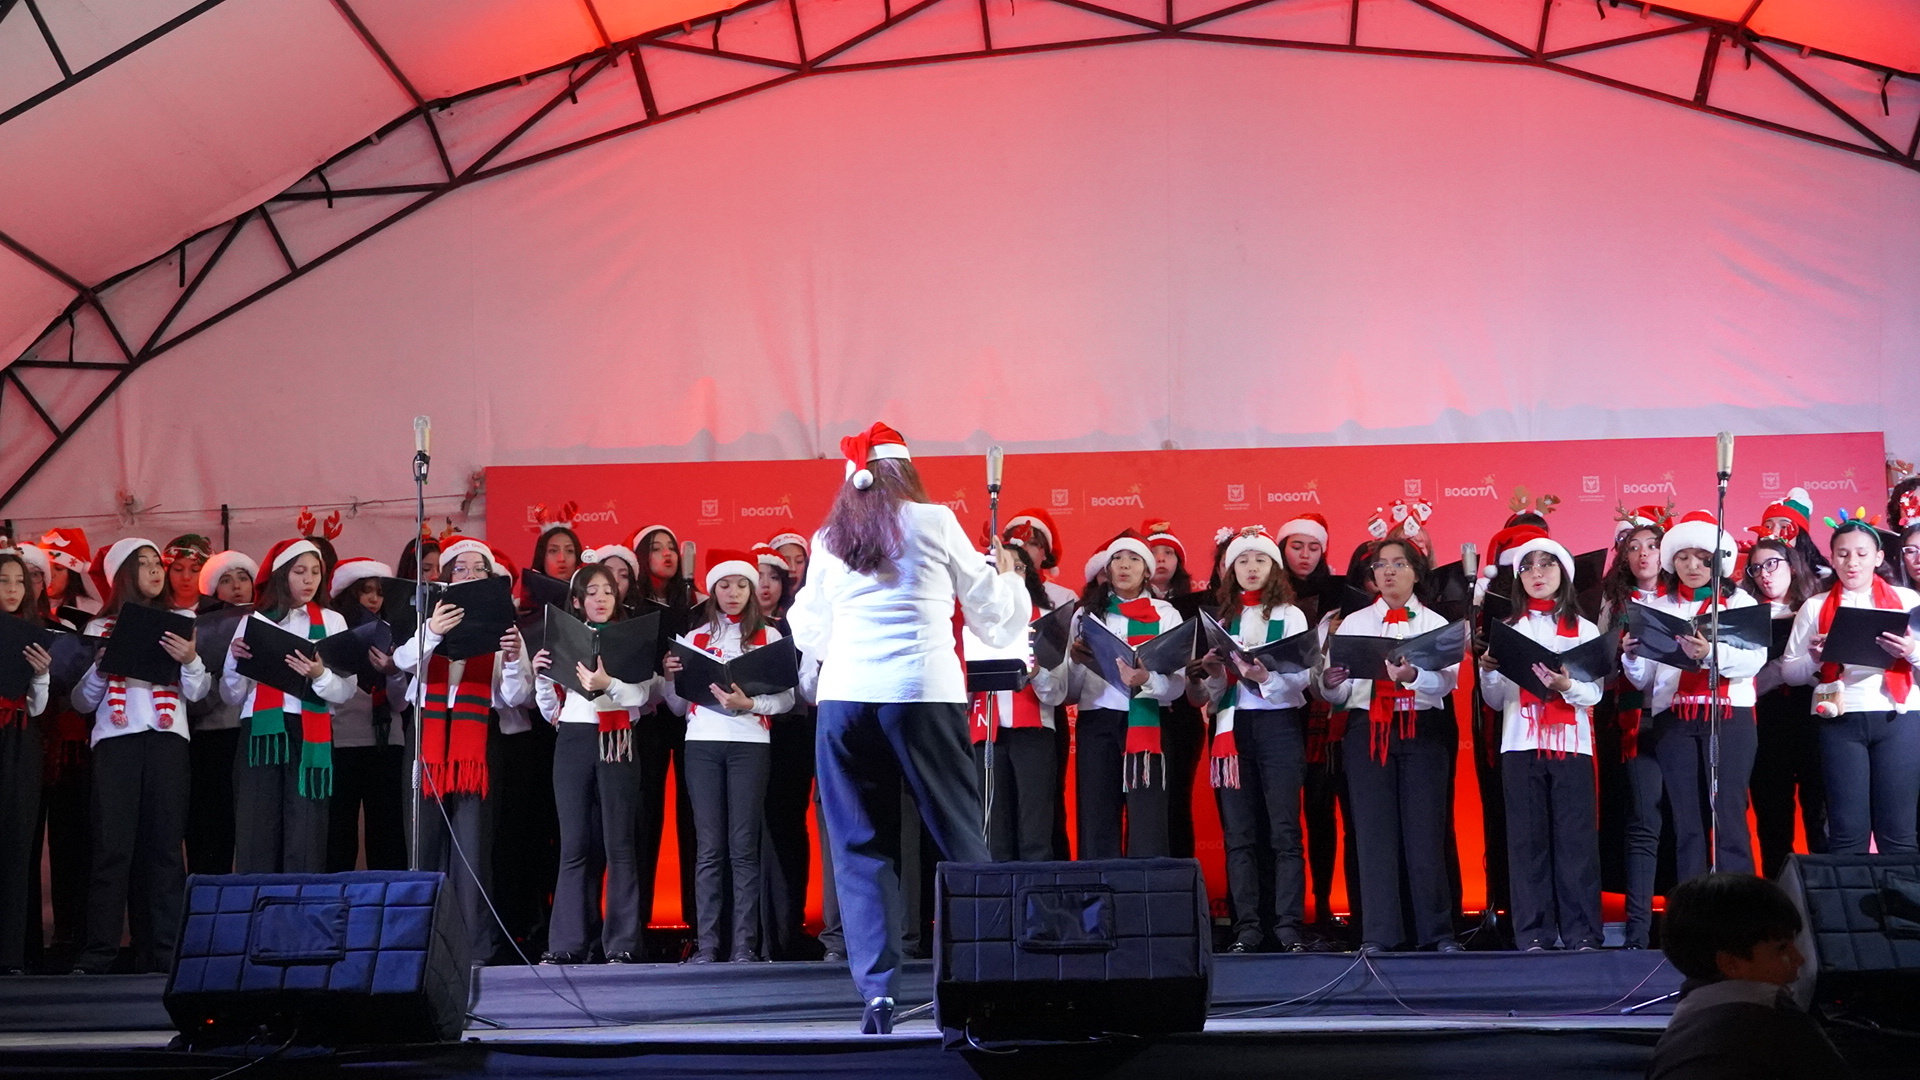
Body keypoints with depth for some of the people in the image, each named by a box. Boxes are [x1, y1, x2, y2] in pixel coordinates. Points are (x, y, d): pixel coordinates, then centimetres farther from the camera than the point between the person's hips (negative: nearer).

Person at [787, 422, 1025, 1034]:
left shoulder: (828, 540, 13)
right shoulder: (935, 523, 6)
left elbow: (807, 633, 23)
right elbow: (993, 617, 13)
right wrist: (1009, 577, 33)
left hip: (843, 697, 2)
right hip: (924, 693, -2)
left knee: (861, 849, 6)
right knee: (961, 839, 6)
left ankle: (876, 991, -2)